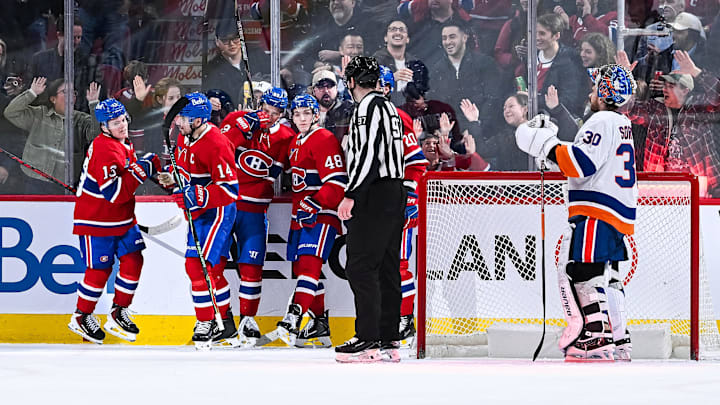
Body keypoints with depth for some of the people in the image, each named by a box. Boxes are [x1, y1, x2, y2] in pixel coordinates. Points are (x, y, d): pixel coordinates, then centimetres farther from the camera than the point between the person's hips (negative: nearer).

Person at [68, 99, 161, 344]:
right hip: (96, 220, -8)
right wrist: (141, 170, -33)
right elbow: (114, 192, -32)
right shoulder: (104, 149, -25)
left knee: (133, 261, 1)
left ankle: (119, 314, 13)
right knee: (100, 269, 0)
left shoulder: (125, 143, 6)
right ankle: (82, 317, 17)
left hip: (122, 218, 8)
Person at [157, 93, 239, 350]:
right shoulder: (185, 138, 5)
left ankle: (205, 325, -10)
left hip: (217, 212, -10)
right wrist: (172, 179, 1)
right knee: (212, 268, 16)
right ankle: (225, 322, 27)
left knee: (198, 265, -16)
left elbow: (229, 189, -26)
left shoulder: (216, 144, -24)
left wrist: (197, 197, -33)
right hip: (197, 212, 10)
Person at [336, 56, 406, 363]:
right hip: (395, 194, 10)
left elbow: (369, 153, -20)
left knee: (361, 266, -11)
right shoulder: (389, 107, 20)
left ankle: (368, 340, -15)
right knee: (386, 268, 10)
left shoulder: (369, 105, -10)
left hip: (375, 196, -10)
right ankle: (388, 340, 10)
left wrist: (351, 195, -22)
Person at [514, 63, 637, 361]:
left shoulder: (602, 122, -12)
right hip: (618, 214, 10)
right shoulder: (622, 124, 19)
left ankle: (597, 338, -17)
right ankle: (619, 343, 18)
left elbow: (580, 163, -23)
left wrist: (544, 143, -15)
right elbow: (588, 162, 22)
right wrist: (551, 140, 15)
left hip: (597, 213, -10)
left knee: (578, 271, -11)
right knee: (606, 277, 16)